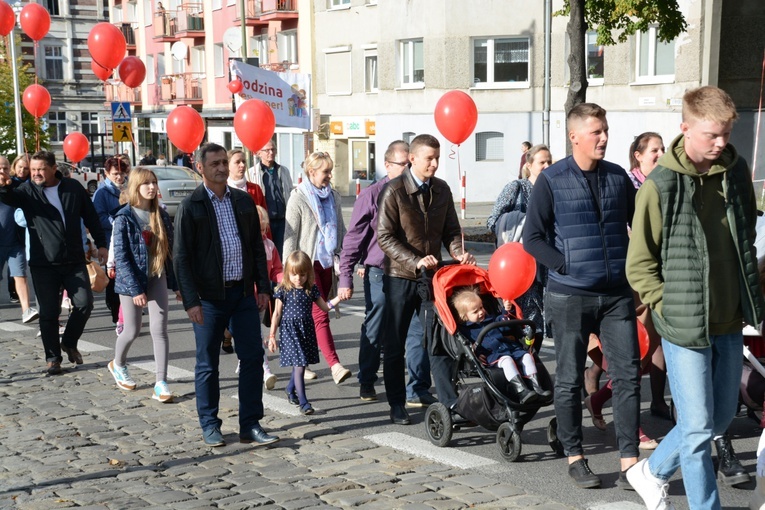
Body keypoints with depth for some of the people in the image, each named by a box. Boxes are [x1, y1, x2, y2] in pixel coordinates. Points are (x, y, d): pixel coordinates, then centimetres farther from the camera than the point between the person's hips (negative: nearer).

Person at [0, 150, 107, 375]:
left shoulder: (74, 188, 3)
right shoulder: (27, 191, 0)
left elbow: (91, 217, 10)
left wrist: (101, 243, 8)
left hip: (74, 261, 1)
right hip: (43, 264, -1)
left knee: (84, 303, -1)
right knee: (48, 313, 2)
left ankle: (69, 343, 24)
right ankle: (53, 358, 14)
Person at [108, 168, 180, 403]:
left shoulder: (161, 216, 4)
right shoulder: (124, 218, -10)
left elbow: (169, 251, 9)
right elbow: (121, 257, -14)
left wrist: (176, 283, 8)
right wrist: (135, 289, -19)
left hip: (157, 278, 3)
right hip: (131, 280, -3)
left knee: (159, 329, -4)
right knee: (132, 331, 7)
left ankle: (161, 383, -2)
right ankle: (117, 364, 38)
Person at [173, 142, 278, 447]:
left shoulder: (243, 201, 9)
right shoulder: (190, 207, -5)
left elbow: (257, 247, 13)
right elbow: (181, 258, -7)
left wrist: (263, 286, 5)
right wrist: (191, 301, -13)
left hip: (243, 293, 4)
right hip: (209, 296, -4)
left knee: (253, 357, 4)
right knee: (207, 365, 6)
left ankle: (250, 425, 13)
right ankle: (210, 426, 20)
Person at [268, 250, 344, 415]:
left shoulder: (312, 290, 4)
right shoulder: (283, 290, -6)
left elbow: (325, 307, 13)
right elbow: (277, 314, -2)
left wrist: (339, 298, -2)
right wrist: (272, 335, -3)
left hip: (307, 331, 4)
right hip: (289, 332, -4)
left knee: (300, 364, 13)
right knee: (299, 365, -10)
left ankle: (290, 389, 40)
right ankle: (303, 402, -6)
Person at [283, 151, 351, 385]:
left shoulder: (333, 197, 10)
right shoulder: (298, 198, -7)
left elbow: (341, 229, 18)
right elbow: (290, 236, -7)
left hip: (327, 262, 6)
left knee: (314, 315, 11)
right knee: (320, 315, -12)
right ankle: (334, 365, -18)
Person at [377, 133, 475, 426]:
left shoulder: (441, 190, 5)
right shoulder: (394, 191, -10)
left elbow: (450, 230, 9)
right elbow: (385, 237, -14)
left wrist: (459, 253, -12)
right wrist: (416, 261, -23)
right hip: (400, 277, -3)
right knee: (395, 344, 7)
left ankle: (450, 403, 8)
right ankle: (397, 405, 19)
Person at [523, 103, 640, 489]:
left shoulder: (618, 177, 7)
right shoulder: (551, 181, -5)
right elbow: (532, 238, -5)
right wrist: (568, 267, -12)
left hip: (617, 294, 4)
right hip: (570, 296, -3)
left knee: (628, 375, 0)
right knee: (569, 380, 6)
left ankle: (629, 463, 7)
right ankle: (575, 457, 21)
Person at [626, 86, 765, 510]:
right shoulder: (660, 186, -13)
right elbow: (639, 265, -8)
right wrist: (669, 308, -12)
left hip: (729, 323, 6)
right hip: (686, 328, -6)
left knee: (721, 419, 18)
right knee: (698, 428, 0)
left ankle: (652, 473, 38)